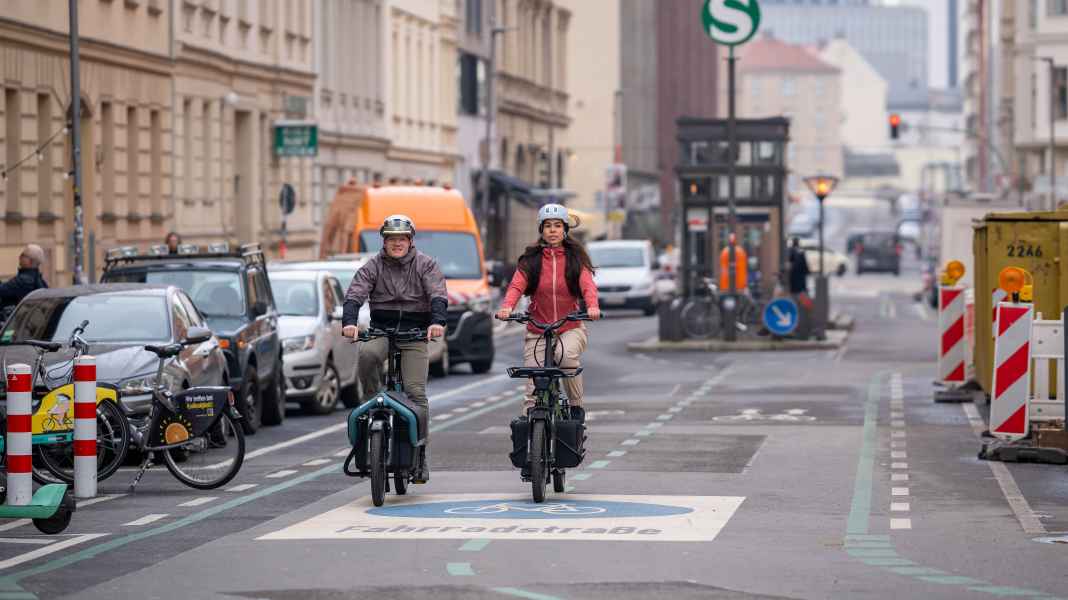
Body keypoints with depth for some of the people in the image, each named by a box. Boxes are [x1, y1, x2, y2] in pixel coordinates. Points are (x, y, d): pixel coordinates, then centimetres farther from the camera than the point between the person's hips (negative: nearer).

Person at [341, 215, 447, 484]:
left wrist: (437, 321, -30)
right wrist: (349, 322, -27)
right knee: (367, 354, -35)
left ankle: (420, 453, -3)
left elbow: (438, 295, -10)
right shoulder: (373, 266, 5)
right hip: (381, 331, 1)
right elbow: (354, 295, -6)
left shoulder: (425, 265, 3)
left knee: (415, 392, -9)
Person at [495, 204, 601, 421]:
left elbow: (587, 285, -12)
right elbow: (516, 286, -11)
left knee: (567, 355, -33)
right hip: (537, 331, 1)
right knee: (534, 388, -4)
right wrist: (507, 307, -32)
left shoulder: (575, 258, 3)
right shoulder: (531, 260, 3)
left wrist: (592, 306, -34)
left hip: (571, 328, -1)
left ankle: (577, 405, -15)